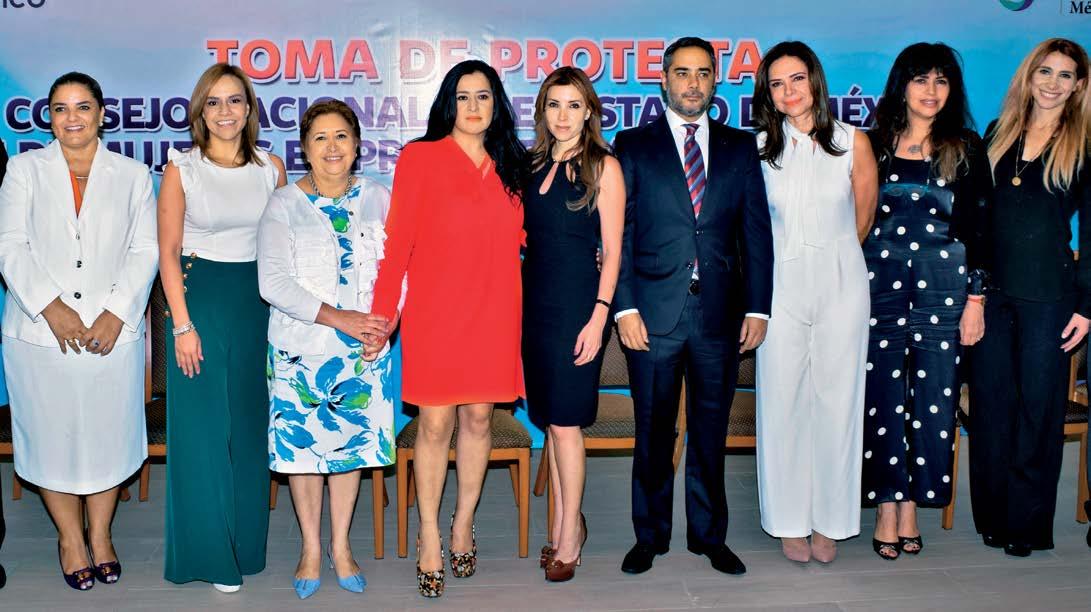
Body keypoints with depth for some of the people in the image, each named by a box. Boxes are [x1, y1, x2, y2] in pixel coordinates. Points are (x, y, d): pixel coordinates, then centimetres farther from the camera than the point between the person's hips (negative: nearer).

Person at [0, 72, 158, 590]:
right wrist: (52, 307, -14)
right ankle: (70, 538, 22)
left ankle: (100, 533, 23)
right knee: (52, 433, 5)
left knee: (108, 431, 5)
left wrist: (116, 313, -12)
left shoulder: (133, 175, 9)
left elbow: (145, 251, 1)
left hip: (113, 331, 0)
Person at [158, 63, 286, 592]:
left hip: (259, 301, 3)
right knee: (203, 428, 2)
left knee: (251, 425, 10)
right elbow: (168, 251, -5)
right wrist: (182, 325, -11)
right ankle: (210, 552, 15)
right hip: (199, 297, -3)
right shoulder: (181, 168, -3)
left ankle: (246, 541, 25)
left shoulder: (270, 167, 5)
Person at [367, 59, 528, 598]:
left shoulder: (510, 167, 11)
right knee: (435, 424, -1)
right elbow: (397, 240, -4)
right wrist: (382, 312, -10)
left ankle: (463, 526, 24)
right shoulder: (420, 157, -1)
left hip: (494, 311, 4)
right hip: (435, 311, -3)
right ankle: (430, 538, 13)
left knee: (478, 417, 9)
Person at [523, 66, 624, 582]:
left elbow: (612, 249, -6)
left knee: (565, 420, -5)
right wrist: (515, 305, 7)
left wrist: (599, 316, -14)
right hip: (534, 301, 5)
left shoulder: (604, 167, -3)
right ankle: (564, 523, 20)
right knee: (549, 418, 9)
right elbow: (524, 237, 15)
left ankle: (569, 534, 6)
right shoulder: (533, 165, 11)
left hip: (577, 303, -5)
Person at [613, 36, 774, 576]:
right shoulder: (633, 146, 5)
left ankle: (709, 536, 24)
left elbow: (757, 232, 8)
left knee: (711, 434, 10)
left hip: (720, 313, 2)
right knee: (653, 433, 8)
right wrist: (624, 307, -8)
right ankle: (650, 536, 22)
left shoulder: (741, 147, 11)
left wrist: (757, 307, 1)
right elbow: (618, 233, 1)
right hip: (653, 313, -1)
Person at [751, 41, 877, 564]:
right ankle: (790, 520, 16)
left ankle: (829, 519, 18)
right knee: (783, 401, 3)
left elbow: (863, 219, 10)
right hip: (781, 284, 0)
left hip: (841, 285, 0)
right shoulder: (758, 147, 0)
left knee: (837, 399, 4)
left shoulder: (853, 142, -1)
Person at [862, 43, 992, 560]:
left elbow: (979, 226, 5)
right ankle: (886, 507, 10)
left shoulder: (966, 148, 6)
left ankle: (911, 503, 14)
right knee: (883, 395, 0)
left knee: (934, 397, 2)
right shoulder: (873, 144, 6)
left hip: (943, 284, 1)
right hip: (880, 281, 0)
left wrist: (975, 298, 0)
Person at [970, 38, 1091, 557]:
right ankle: (992, 514, 19)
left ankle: (1028, 523, 15)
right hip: (991, 289, 3)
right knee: (990, 402, 7)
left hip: (1048, 294, -3)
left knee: (1038, 405, 4)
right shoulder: (998, 135, 10)